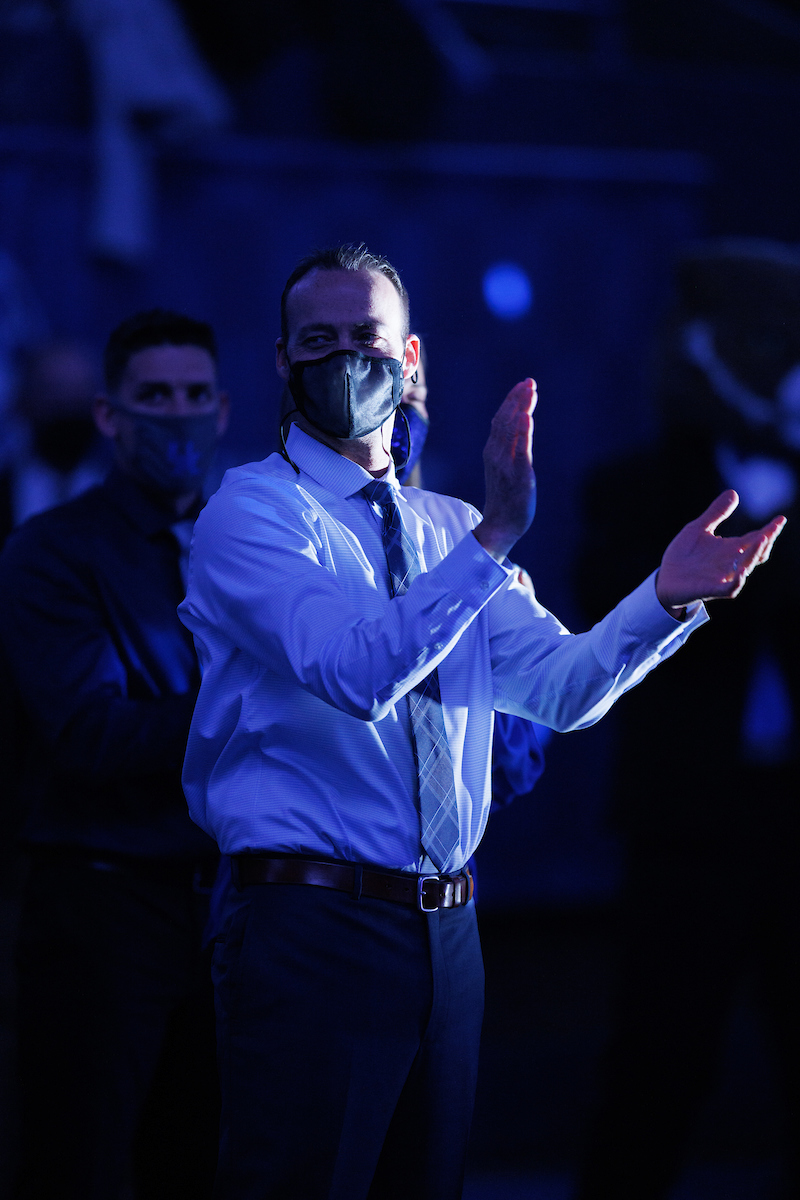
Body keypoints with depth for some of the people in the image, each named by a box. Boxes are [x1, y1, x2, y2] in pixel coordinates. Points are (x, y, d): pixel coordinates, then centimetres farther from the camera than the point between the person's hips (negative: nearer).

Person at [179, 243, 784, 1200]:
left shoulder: (447, 530, 16)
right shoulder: (252, 511, -5)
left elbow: (561, 686, 3)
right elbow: (356, 671, -22)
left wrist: (669, 595, -14)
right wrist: (494, 540, -30)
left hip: (445, 937, 7)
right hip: (310, 933, -7)